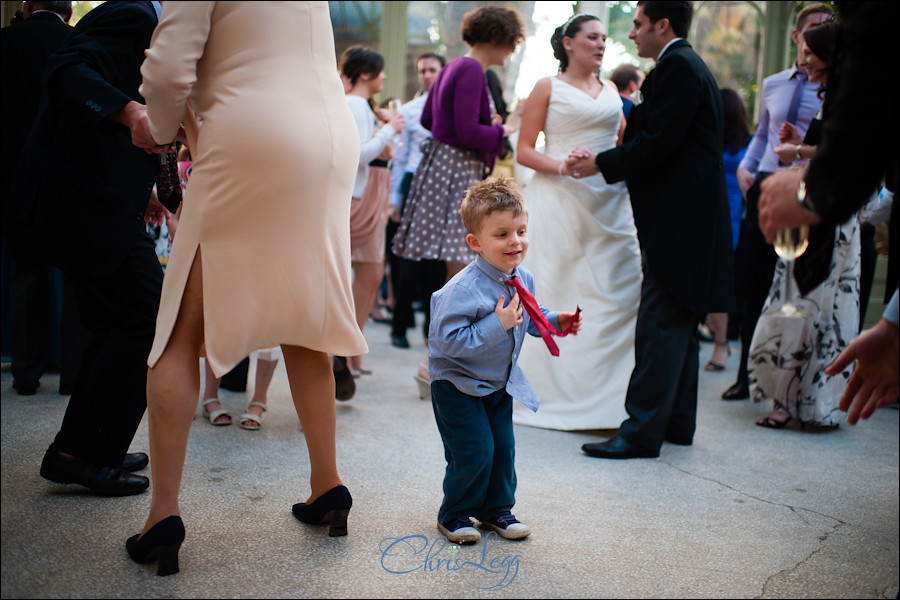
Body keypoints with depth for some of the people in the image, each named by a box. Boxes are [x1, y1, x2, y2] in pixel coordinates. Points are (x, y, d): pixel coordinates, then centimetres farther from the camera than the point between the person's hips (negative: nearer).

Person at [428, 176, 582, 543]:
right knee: (475, 452, -8)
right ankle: (455, 514, 15)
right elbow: (448, 341, -32)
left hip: (500, 383, 7)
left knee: (504, 448, 10)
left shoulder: (523, 279, -3)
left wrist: (554, 322, -3)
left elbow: (529, 318, 16)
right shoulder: (462, 289, -28)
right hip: (458, 385, -7)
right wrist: (497, 324, -33)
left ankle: (496, 509, 31)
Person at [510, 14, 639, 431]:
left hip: (608, 204, 5)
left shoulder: (610, 91, 18)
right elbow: (523, 151, -1)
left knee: (618, 293, -2)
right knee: (553, 296, -3)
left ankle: (603, 394, 5)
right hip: (559, 203, -5)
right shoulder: (548, 88, 4)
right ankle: (553, 391, 9)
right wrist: (561, 166, -17)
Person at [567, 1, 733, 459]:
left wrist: (602, 164, -9)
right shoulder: (686, 65, 21)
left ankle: (643, 431, -8)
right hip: (688, 216, 11)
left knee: (659, 326, -10)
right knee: (678, 324, 14)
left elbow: (657, 143, -18)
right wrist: (603, 160, 11)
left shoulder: (677, 66, -11)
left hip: (678, 218, -11)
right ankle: (677, 422, 22)